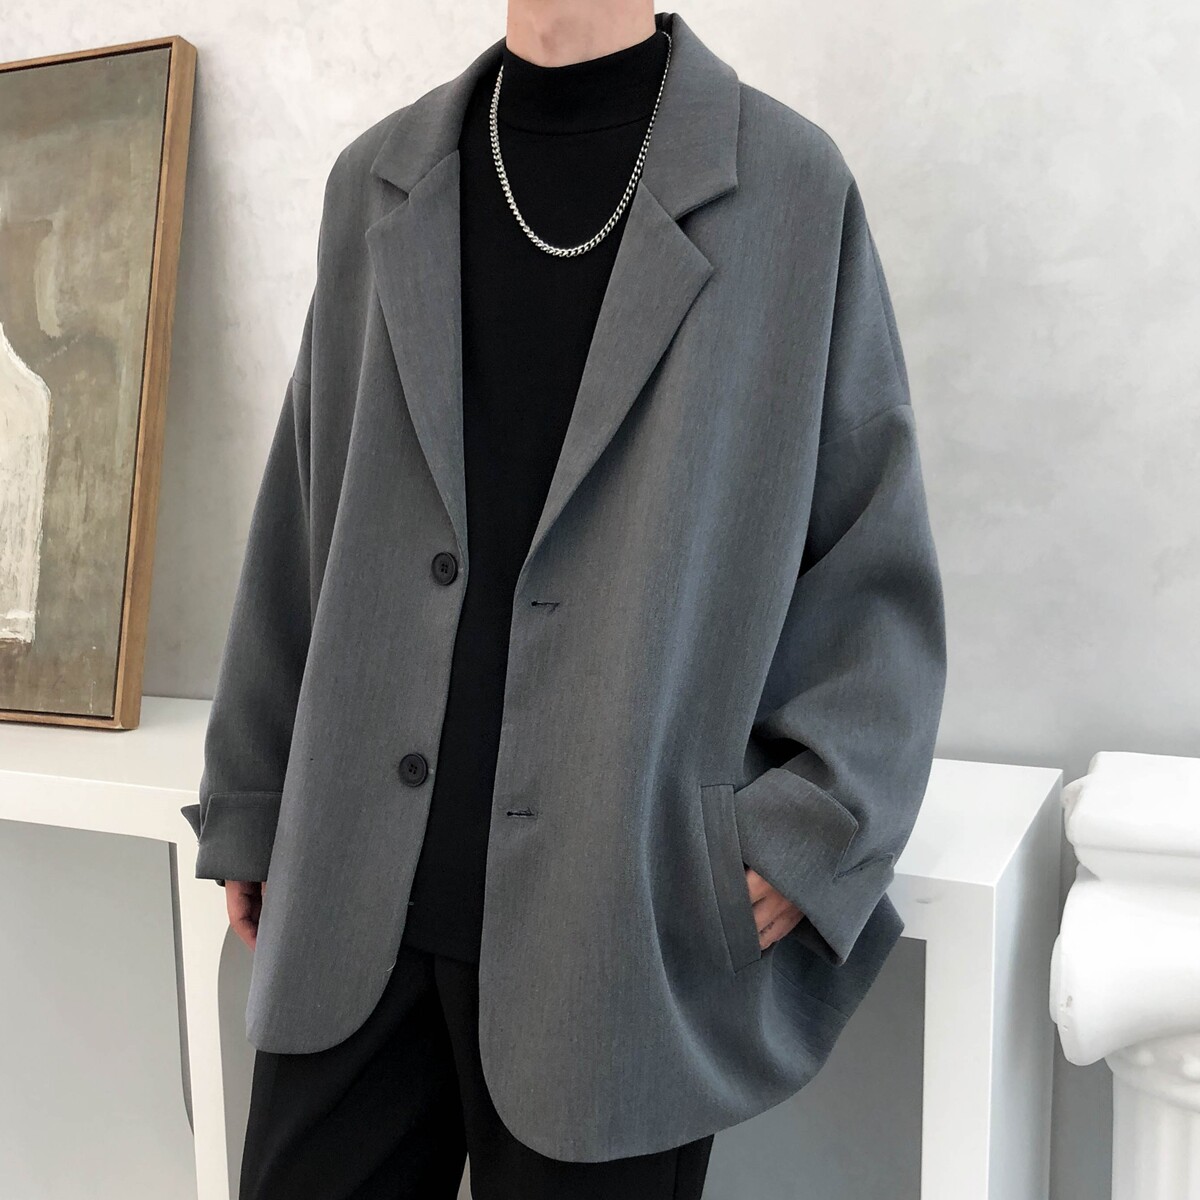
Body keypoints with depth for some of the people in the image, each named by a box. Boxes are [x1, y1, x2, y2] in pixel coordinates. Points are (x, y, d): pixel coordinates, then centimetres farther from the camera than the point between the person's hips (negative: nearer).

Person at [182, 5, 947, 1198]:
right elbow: (298, 527, 11)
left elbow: (877, 561, -1)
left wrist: (818, 834, -11)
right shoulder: (377, 182, 9)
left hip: (622, 929, -3)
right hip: (350, 907, 4)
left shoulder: (794, 189, -1)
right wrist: (247, 805, 13)